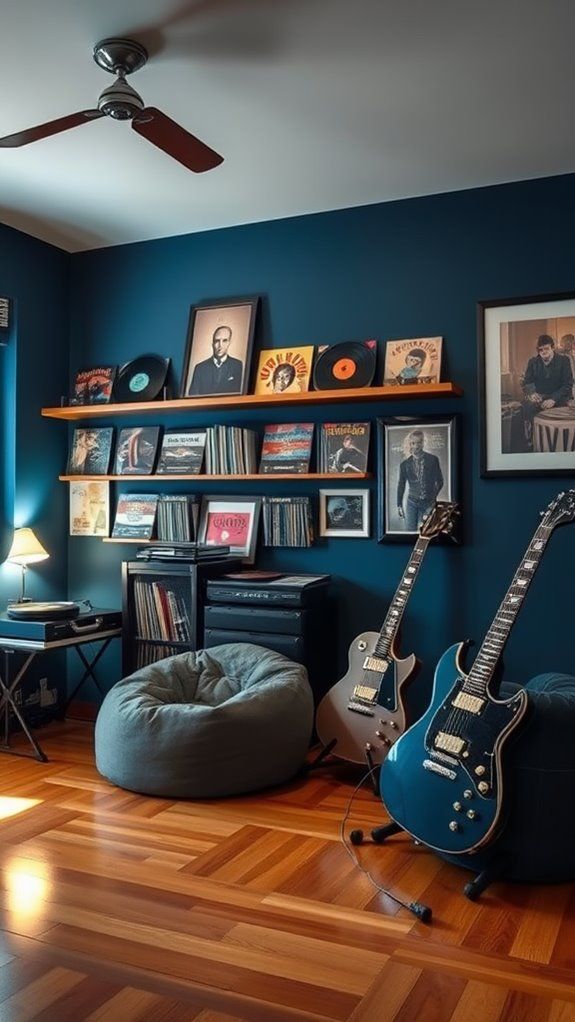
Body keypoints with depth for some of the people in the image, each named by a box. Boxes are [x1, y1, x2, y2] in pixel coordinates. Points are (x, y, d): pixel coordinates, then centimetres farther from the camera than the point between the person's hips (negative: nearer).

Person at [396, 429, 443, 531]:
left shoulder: (433, 459, -1)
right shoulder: (405, 464, 3)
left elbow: (440, 481, 6)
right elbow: (401, 485, 11)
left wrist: (433, 498, 1)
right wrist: (399, 506, 9)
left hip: (428, 503, -1)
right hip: (412, 502, 1)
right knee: (410, 531, -4)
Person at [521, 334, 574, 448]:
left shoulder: (564, 360, -1)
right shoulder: (533, 362, 8)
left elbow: (568, 384, -7)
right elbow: (526, 382, 8)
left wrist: (554, 399, -24)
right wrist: (531, 393, -18)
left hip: (558, 397, -2)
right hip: (540, 396, 2)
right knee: (527, 406, -31)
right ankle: (529, 445, -26)